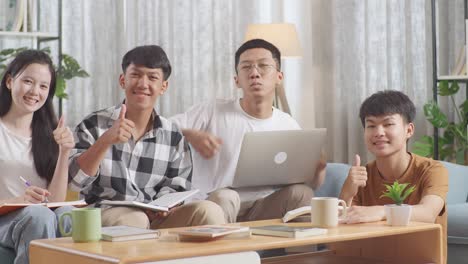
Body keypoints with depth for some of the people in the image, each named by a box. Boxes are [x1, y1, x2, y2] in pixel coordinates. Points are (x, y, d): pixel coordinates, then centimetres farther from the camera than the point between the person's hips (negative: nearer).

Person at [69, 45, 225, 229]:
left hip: (154, 217, 3)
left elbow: (174, 189, 13)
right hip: (104, 214, -2)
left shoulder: (173, 137, 10)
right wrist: (106, 140, -23)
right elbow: (75, 181, -9)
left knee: (209, 211, -24)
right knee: (133, 220, -38)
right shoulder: (94, 125, 2)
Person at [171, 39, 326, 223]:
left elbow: (313, 184, 12)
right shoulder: (213, 112, -2)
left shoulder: (288, 125, 9)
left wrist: (319, 165, -12)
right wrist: (191, 135, -28)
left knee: (301, 192, -24)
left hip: (265, 210, 3)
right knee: (224, 196, -35)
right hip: (218, 208, -2)